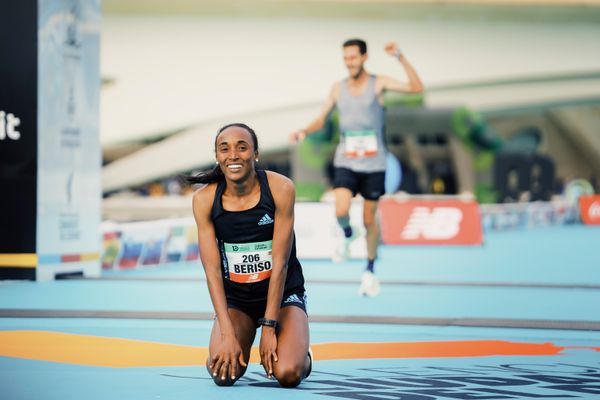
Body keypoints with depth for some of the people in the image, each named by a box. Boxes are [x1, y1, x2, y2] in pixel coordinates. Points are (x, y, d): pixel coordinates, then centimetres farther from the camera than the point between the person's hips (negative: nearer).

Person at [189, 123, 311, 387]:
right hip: (234, 298, 2)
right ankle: (240, 349, 14)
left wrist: (269, 327, -18)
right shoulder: (204, 199, -10)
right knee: (224, 374, -23)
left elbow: (280, 263, -15)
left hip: (283, 295, -1)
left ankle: (301, 357, 14)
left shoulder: (280, 189, -16)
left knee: (287, 374, -23)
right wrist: (227, 334, -20)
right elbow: (212, 270, -12)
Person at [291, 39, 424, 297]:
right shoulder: (338, 89, 4)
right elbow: (321, 120, 11)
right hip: (346, 163, 1)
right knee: (341, 212, -21)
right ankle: (347, 235, 14)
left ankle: (370, 271, 25)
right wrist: (304, 132, -9)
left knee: (369, 220, 6)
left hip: (374, 165, -1)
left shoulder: (378, 84, -4)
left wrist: (400, 57, -25)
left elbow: (416, 88, -17)